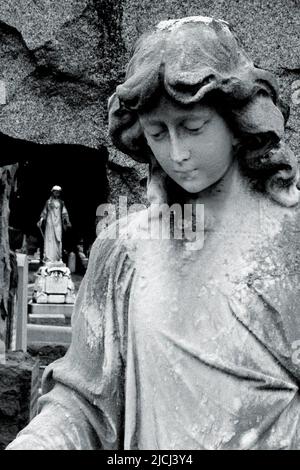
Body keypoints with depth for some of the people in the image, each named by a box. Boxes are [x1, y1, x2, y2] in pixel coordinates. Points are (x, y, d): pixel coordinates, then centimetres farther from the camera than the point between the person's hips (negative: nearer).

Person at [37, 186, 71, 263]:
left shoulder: (61, 202, 11)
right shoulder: (49, 201, 6)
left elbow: (64, 213, 7)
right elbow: (44, 212, 6)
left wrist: (67, 221, -4)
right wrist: (40, 220, -4)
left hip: (58, 223, 2)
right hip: (50, 222, -2)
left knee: (58, 239, 0)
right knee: (49, 239, -7)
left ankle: (58, 257, 5)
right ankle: (48, 257, -9)